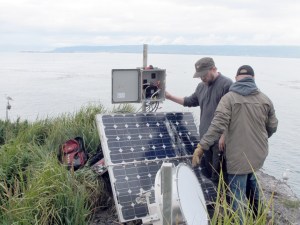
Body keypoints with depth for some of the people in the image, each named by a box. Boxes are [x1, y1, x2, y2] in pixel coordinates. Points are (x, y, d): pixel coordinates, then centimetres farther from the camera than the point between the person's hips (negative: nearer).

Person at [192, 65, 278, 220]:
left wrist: (201, 146, -19)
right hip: (259, 153, 6)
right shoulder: (265, 99, 2)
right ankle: (257, 212, 50)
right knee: (251, 179, 32)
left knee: (238, 195, 3)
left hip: (238, 156, -6)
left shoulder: (229, 98, -11)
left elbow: (218, 125, -21)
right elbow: (272, 127, 10)